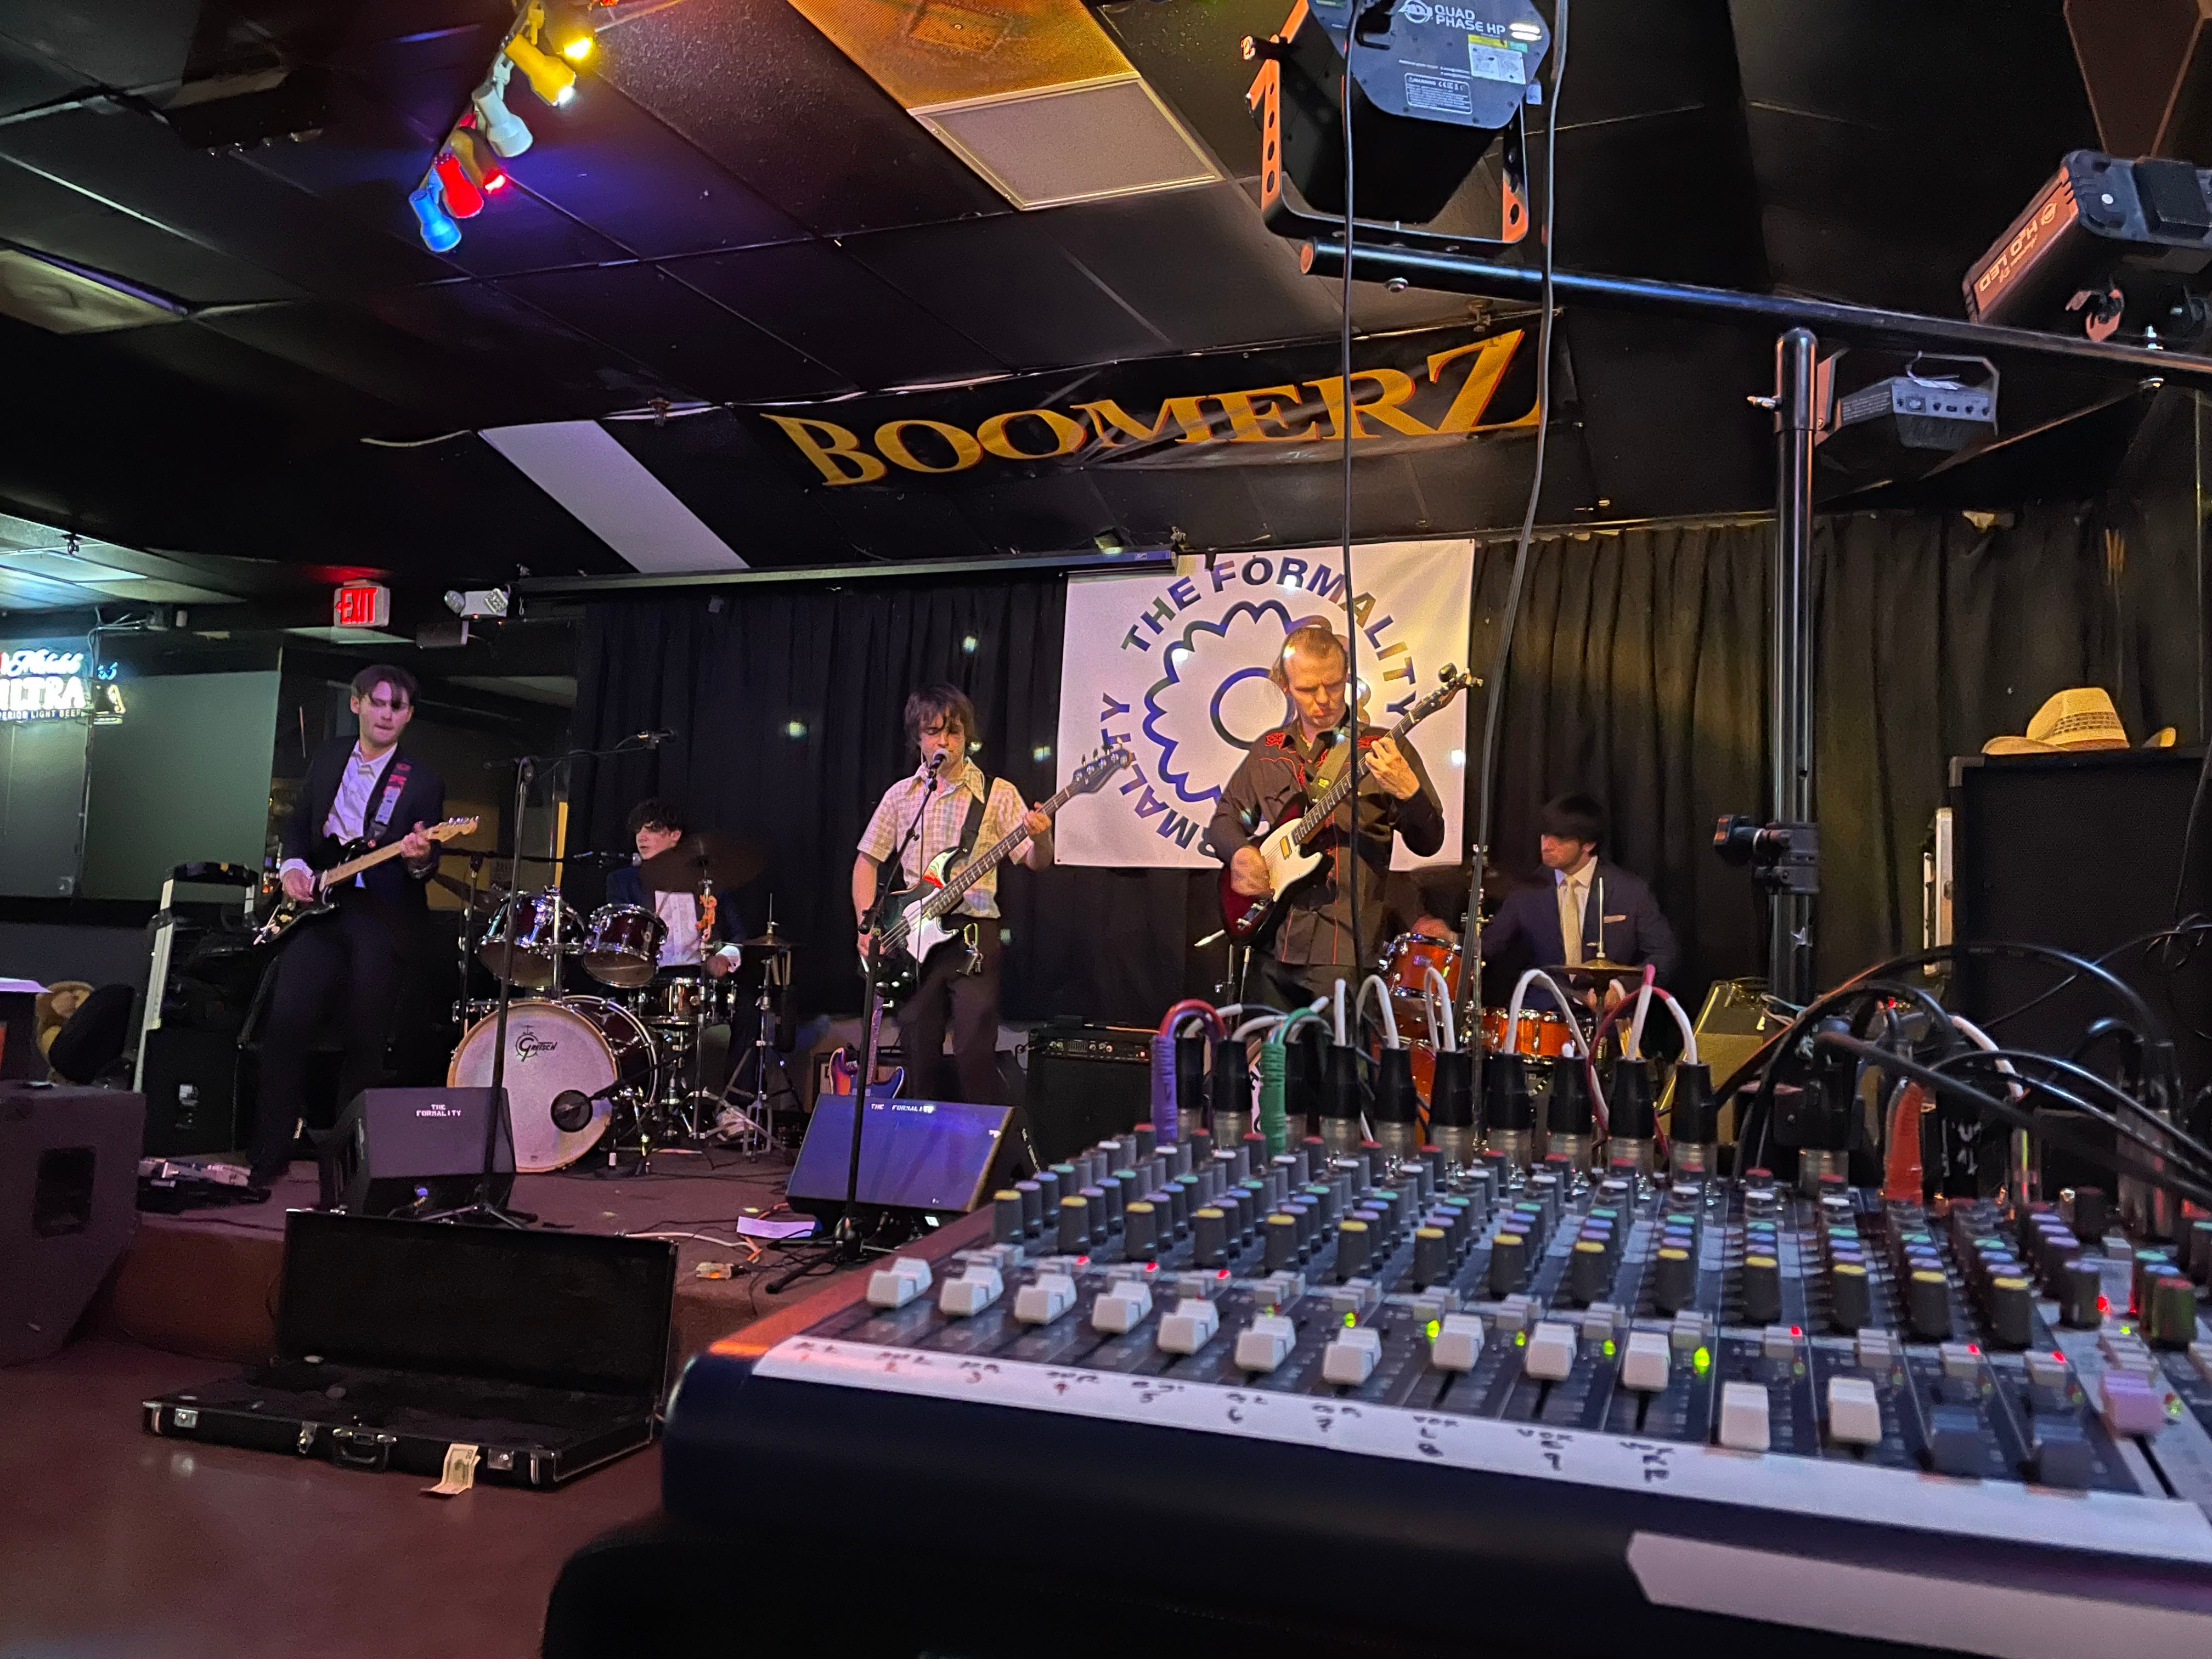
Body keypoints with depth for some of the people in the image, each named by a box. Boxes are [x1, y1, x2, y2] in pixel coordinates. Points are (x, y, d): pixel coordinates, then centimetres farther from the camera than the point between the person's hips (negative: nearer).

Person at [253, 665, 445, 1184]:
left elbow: (426, 866, -2)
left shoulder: (423, 782, 1)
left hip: (384, 919, -3)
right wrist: (293, 865, 1)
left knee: (365, 1041, 0)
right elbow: (298, 824, 19)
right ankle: (268, 1155, 2)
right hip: (317, 907, 3)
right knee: (286, 1024, -7)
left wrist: (419, 859, -25)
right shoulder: (328, 757, 13)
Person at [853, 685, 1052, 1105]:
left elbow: (1036, 862, -4)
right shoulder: (901, 795, 11)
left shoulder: (997, 794, 2)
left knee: (975, 1051, -11)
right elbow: (867, 861, 14)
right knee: (918, 1051, 6)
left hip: (973, 932, -3)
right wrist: (867, 927, 2)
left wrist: (1041, 838, -28)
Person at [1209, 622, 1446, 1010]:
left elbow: (1428, 843, -6)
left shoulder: (1381, 750, -3)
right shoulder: (1268, 751, 11)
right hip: (1270, 940, 5)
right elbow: (1225, 817, 20)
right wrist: (1239, 852, -2)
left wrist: (1407, 792, -26)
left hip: (1343, 948, -4)